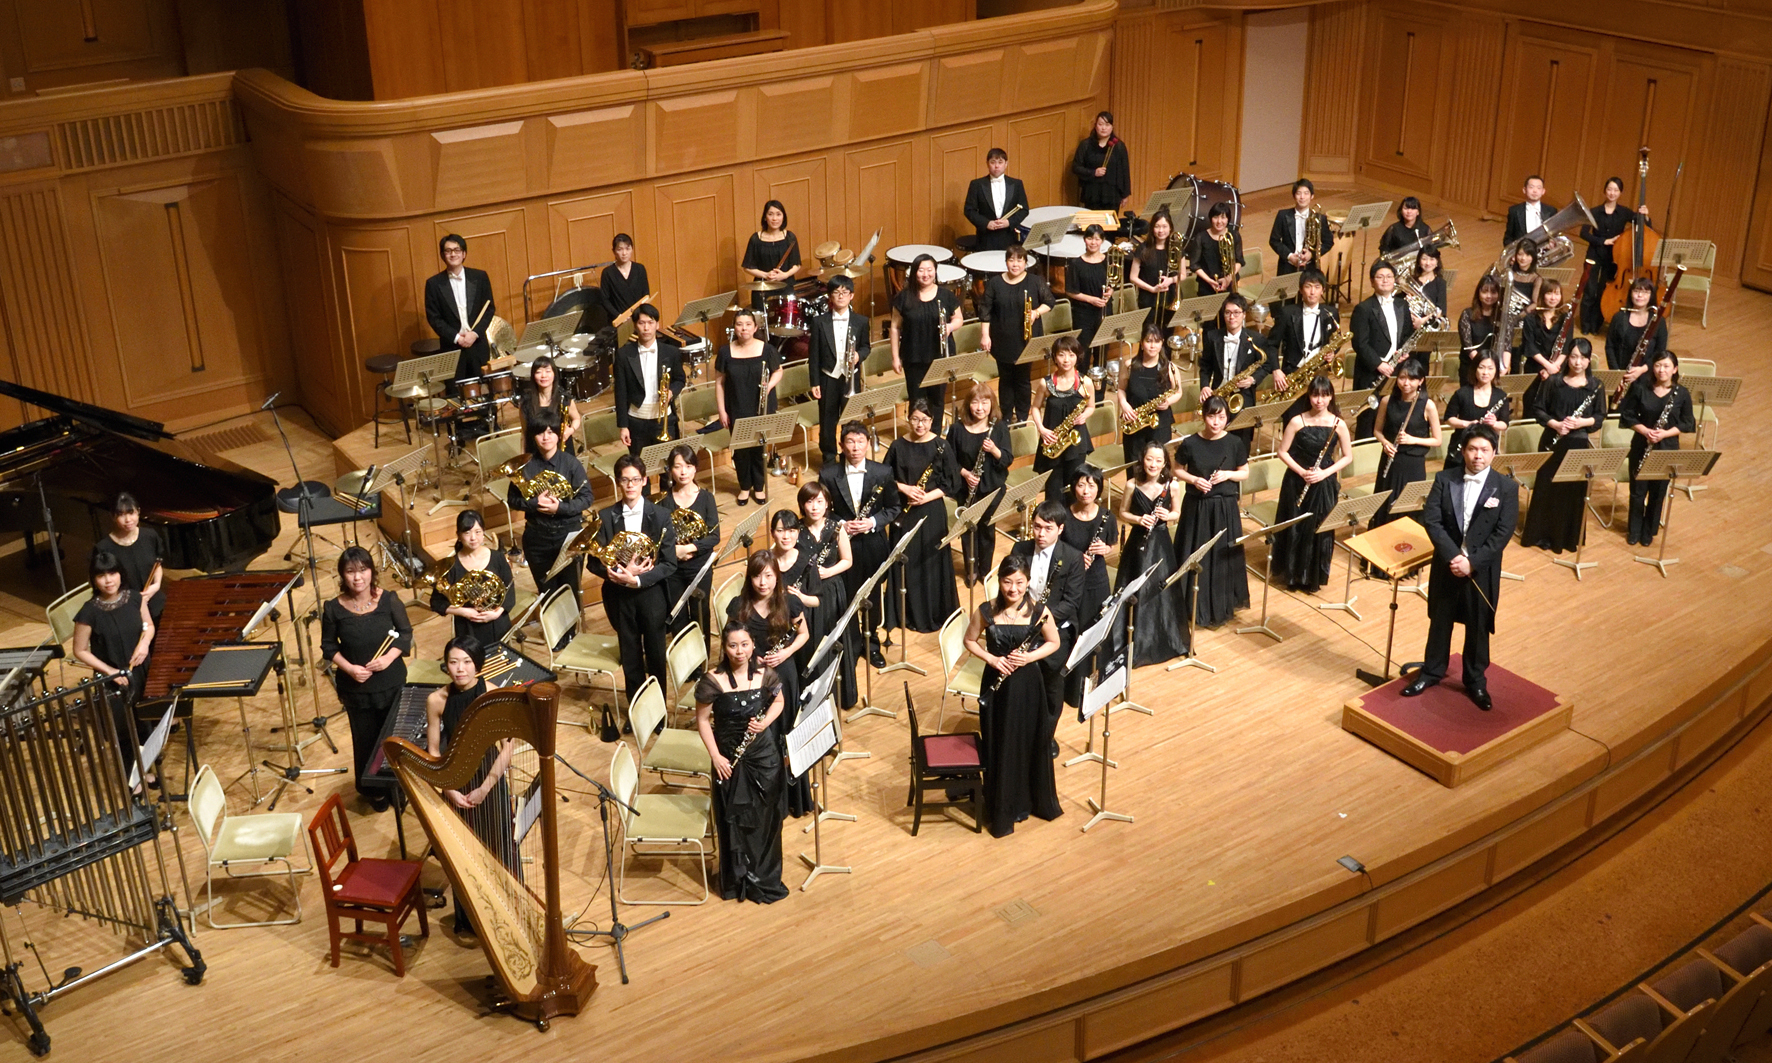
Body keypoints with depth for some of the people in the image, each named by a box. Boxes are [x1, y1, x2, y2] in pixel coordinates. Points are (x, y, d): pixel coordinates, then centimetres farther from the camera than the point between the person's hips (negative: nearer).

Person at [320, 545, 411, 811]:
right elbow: (328, 646, -1)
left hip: (392, 683, 0)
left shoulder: (389, 600, -12)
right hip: (356, 687, 0)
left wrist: (389, 657, -18)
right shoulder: (333, 609, -12)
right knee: (366, 739, 12)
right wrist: (348, 668, -17)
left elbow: (406, 633, -2)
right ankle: (372, 790, 33)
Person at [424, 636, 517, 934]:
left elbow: (508, 748, -13)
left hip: (492, 783, -2)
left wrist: (484, 788, -15)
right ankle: (468, 918, 31)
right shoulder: (437, 700, -11)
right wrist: (449, 790, -12)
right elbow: (433, 752, -4)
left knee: (500, 849, 6)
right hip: (456, 786, 2)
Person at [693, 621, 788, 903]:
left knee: (766, 817, 10)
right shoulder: (713, 681, -16)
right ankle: (738, 880, 27)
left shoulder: (765, 674, -8)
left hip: (764, 755, 2)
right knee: (734, 819, 8)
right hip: (730, 758, -2)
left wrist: (766, 722, -11)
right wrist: (715, 757, -13)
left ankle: (765, 878, 30)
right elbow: (702, 719, -7)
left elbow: (779, 701, 10)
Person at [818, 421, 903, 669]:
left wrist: (873, 522, -14)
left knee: (872, 598, 14)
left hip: (873, 544, 1)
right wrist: (841, 525, -16)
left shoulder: (883, 473, -5)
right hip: (843, 545, -1)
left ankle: (872, 643, 33)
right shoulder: (828, 475, -8)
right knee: (847, 598, 7)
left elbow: (893, 508, 3)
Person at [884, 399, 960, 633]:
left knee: (932, 561, 3)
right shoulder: (898, 446, -2)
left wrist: (927, 497, -16)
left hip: (932, 512, -1)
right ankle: (908, 613, 20)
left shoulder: (941, 447, -5)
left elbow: (950, 483, -3)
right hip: (905, 513, 1)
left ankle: (934, 614, 18)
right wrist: (905, 488, -14)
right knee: (906, 561, 6)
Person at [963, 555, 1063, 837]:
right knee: (999, 747, 8)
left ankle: (1036, 800, 33)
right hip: (997, 684, 0)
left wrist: (1030, 657, -17)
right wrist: (991, 659, -14)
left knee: (1031, 743, 10)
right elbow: (970, 641, 3)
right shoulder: (986, 611, -10)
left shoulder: (1039, 611, -11)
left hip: (1028, 684, 0)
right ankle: (1002, 812, 23)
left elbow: (1054, 643, 1)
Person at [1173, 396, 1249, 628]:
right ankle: (1194, 606, 20)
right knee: (1195, 556, 6)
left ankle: (1222, 605, 23)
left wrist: (1227, 475, -15)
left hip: (1225, 507, 0)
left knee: (1223, 556, 7)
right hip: (1196, 507, 0)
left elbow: (1245, 473, 4)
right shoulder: (1190, 443, -8)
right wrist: (1194, 480, -15)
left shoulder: (1235, 444, -6)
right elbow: (1177, 471, 3)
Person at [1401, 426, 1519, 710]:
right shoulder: (1445, 480, -4)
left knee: (1478, 627, 11)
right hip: (1446, 565, 1)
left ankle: (1475, 681, 27)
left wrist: (1472, 562, -20)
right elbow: (1431, 520, -10)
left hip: (1482, 570, -1)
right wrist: (1452, 556, -20)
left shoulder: (1506, 488, -8)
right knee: (1440, 621, 15)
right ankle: (1432, 671, 33)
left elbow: (1503, 533, -12)